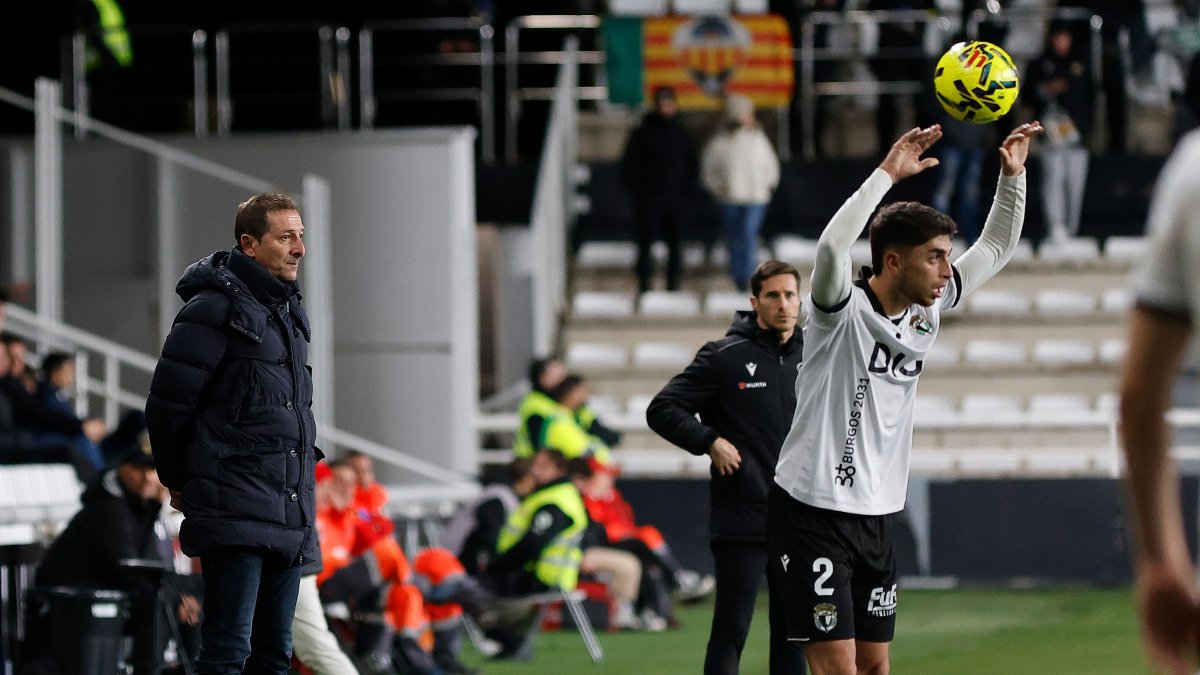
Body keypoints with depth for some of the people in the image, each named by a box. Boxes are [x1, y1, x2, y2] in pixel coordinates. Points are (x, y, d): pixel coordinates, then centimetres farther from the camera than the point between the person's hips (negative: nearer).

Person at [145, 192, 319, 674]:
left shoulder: (289, 313, 18)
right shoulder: (214, 309, -9)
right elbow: (167, 404, -7)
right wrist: (179, 482, 6)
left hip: (291, 518, 8)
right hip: (235, 512, -8)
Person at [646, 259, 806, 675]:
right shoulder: (725, 357, -4)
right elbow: (662, 410, -3)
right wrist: (710, 442, -12)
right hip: (742, 520, -5)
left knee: (793, 635, 9)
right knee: (731, 633, -6)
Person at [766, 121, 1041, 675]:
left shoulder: (928, 311, 6)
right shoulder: (843, 310, -14)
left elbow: (994, 249, 17)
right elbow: (832, 248, -36)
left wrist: (1012, 175, 4)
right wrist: (888, 173, -35)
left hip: (879, 515, 7)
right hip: (812, 510, -7)